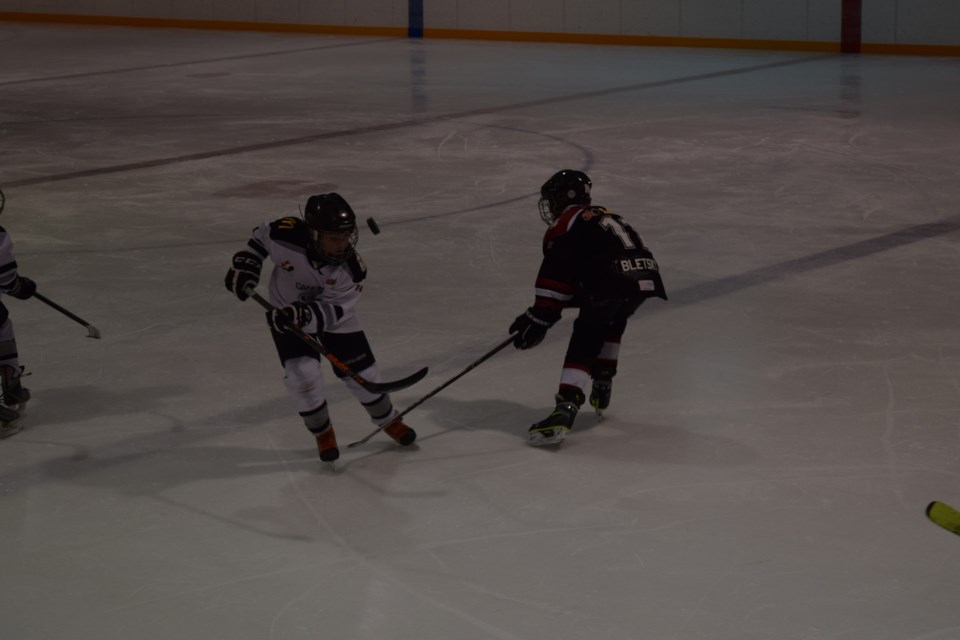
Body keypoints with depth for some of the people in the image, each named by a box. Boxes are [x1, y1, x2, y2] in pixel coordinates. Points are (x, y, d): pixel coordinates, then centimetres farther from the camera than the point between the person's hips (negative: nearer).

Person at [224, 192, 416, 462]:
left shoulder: (352, 267, -30)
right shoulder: (286, 236, -33)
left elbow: (332, 311, -31)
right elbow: (261, 236, -8)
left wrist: (305, 315, -48)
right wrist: (245, 264, -17)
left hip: (335, 318, 1)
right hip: (287, 315, -1)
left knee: (362, 373, 4)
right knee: (302, 373, -19)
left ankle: (388, 421, 35)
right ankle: (322, 432, 8)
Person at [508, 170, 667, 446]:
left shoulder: (565, 224, 10)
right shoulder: (605, 218, 35)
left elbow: (555, 276, 0)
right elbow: (581, 279, 36)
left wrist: (539, 318, 3)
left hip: (614, 280, -8)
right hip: (646, 276, 8)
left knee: (585, 340, -4)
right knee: (611, 323, 33)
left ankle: (566, 406, -20)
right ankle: (601, 388, 34)